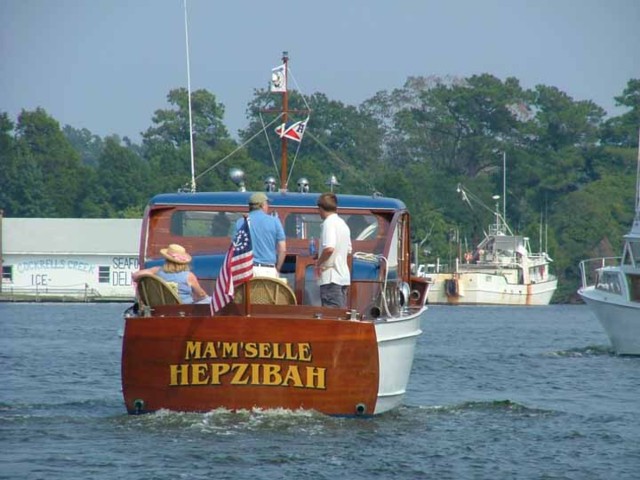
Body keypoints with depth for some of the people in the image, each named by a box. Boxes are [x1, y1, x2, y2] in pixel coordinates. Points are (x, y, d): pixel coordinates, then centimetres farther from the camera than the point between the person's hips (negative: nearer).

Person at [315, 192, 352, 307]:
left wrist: (318, 263, -11)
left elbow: (329, 248, -25)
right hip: (344, 276, 9)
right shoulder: (343, 224, 17)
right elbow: (348, 250, 23)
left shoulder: (329, 223, -12)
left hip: (331, 276, -9)